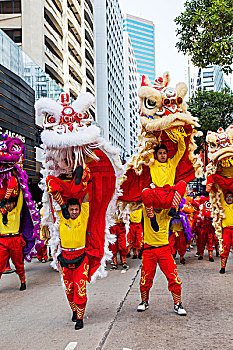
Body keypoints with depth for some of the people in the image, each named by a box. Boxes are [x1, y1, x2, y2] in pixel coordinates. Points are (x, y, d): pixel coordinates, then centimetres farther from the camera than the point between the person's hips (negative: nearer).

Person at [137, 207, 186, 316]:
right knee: (146, 277, 6)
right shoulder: (146, 210, -2)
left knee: (173, 276, -5)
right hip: (149, 248, 0)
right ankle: (144, 302, 28)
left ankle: (177, 305, 8)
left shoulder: (167, 212, 0)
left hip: (164, 248, 0)